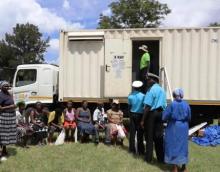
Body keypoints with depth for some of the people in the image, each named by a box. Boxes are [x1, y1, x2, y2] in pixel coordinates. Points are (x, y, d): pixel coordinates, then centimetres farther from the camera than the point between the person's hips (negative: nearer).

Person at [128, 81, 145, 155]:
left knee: (132, 132, 8)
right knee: (140, 133, 3)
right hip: (140, 115, -2)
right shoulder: (142, 96, -10)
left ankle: (132, 149, 14)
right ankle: (140, 150, 7)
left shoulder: (130, 96, -4)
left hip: (132, 115, 2)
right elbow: (144, 106, -6)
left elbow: (129, 106, 2)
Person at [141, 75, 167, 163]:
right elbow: (164, 105, 13)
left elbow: (147, 106, -17)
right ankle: (161, 157, 16)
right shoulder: (162, 90, 12)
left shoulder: (151, 90, -12)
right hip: (160, 113, 6)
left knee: (149, 136, 4)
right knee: (159, 136, 11)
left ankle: (148, 158, 12)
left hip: (151, 113, -6)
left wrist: (143, 120, -15)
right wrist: (162, 117, 19)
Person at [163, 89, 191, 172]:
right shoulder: (186, 105, -3)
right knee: (183, 145, 14)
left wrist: (168, 119, 11)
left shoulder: (172, 104, -14)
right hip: (183, 127, 3)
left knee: (173, 146, 6)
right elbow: (189, 118, 5)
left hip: (173, 127, -3)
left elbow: (164, 117, -10)